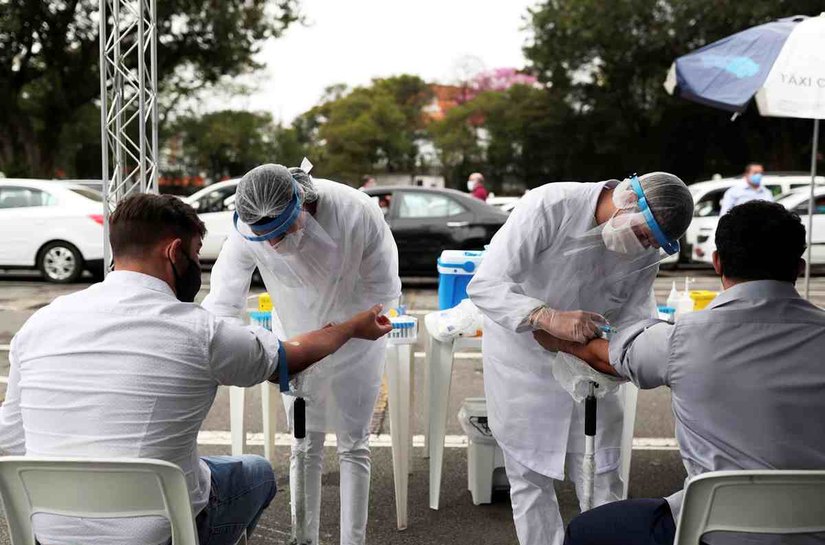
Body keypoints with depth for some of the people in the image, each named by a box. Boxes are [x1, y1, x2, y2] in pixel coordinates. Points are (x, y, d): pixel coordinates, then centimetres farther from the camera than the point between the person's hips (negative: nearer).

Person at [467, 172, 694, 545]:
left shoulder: (647, 252, -9)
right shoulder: (549, 206, -26)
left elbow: (633, 314, -6)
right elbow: (484, 286, -30)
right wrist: (549, 317, -45)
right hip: (523, 354, -3)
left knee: (601, 479, 4)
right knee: (531, 479, 6)